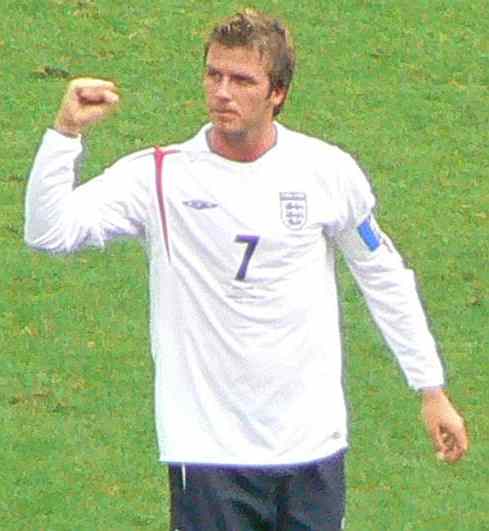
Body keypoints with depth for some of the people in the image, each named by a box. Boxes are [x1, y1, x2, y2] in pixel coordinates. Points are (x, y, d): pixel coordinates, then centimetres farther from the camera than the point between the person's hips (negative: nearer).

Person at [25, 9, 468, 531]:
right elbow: (48, 230, -15)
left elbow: (385, 279, 14)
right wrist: (67, 131, -26)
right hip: (207, 445, -2)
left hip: (312, 443, 2)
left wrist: (431, 390, 16)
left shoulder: (327, 171, 1)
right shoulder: (160, 176, -5)